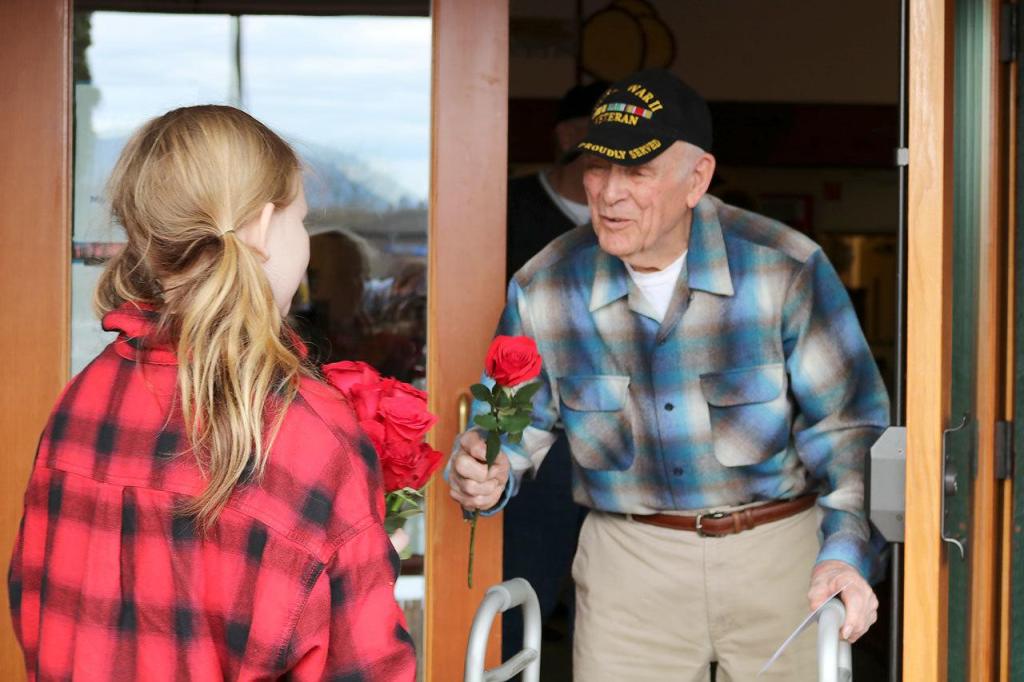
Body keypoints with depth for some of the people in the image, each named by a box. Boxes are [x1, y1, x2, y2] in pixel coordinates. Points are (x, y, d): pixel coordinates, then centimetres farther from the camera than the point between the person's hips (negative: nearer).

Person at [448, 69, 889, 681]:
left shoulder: (787, 269, -13)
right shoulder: (543, 289, -5)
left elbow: (847, 424, -8)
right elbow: (514, 427, 5)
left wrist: (845, 551, -21)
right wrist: (484, 476, -18)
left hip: (778, 551, -1)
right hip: (630, 564, 1)